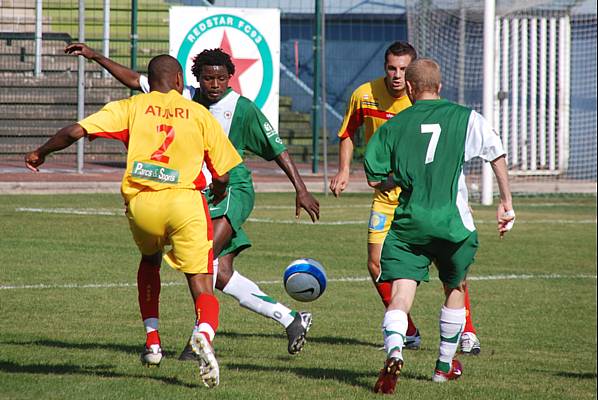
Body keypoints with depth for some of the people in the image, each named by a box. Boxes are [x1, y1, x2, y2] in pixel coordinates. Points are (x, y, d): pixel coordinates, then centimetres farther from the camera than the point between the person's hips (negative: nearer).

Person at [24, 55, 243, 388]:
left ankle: (153, 342, 26)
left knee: (150, 261, 33)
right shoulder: (199, 114, 13)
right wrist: (218, 195, 35)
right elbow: (222, 176, 12)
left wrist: (41, 153, 18)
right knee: (203, 288, -3)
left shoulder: (131, 107, 12)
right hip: (184, 202, -2)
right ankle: (204, 333, -37)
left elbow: (76, 131, 1)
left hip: (140, 204, 2)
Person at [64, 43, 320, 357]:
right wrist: (95, 57, 12)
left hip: (233, 192, -6)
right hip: (202, 196, 6)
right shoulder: (186, 98, 8)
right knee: (221, 275, -1)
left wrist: (301, 190, -5)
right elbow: (135, 81, 15)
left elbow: (277, 149, -1)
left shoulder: (242, 108, -5)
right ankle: (290, 319, 7)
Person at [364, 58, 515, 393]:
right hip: (452, 222, 0)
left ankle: (394, 352, -36)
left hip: (407, 224, 0)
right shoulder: (465, 118, 5)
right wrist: (507, 203, 11)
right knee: (455, 290, 24)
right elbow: (497, 153, 3)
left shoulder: (394, 125, 7)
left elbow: (374, 179, 8)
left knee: (400, 298, -6)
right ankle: (445, 365, 33)